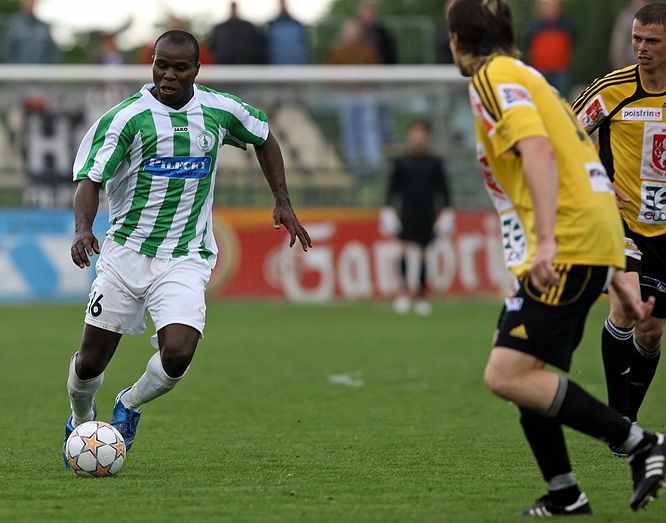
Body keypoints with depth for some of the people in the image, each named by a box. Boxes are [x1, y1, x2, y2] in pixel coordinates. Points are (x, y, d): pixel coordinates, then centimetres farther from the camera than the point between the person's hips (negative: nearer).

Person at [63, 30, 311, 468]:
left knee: (177, 355, -21)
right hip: (126, 253, -1)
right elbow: (90, 177, -16)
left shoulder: (220, 111, 0)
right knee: (91, 361, 3)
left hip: (185, 261, 1)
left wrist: (283, 202, 15)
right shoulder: (127, 116, -10)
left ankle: (130, 406, 12)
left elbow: (263, 137, 20)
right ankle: (81, 423, 38)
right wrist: (83, 228, -35)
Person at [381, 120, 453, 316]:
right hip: (407, 212, -1)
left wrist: (446, 210, 4)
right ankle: (403, 289, -12)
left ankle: (421, 294, 14)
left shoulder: (435, 163, 5)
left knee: (423, 252, 5)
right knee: (404, 247, -16)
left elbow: (443, 189, 10)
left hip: (427, 214, 1)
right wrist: (389, 209, 2)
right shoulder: (402, 162, 4)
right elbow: (394, 188, 8)